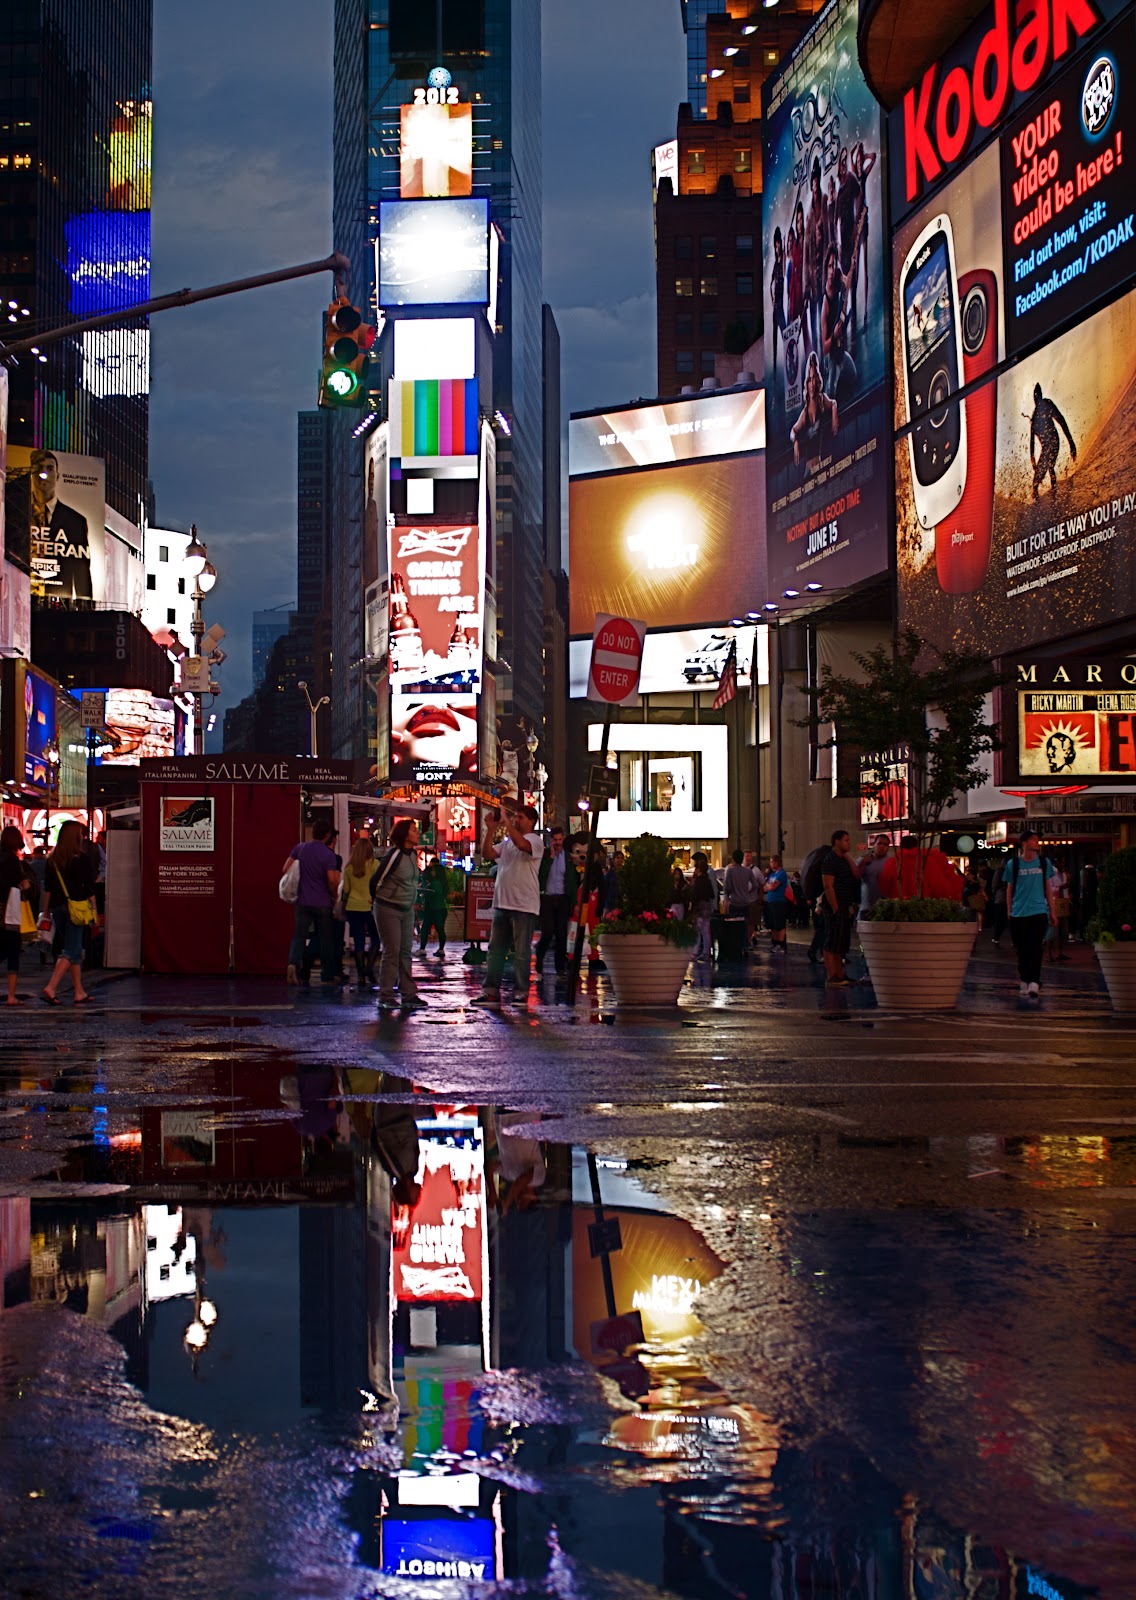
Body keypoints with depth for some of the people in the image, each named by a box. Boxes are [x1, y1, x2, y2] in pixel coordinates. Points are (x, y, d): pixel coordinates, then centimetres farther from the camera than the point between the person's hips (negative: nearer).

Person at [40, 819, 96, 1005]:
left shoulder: (52, 859, 7)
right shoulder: (80, 858, -7)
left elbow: (47, 888, 8)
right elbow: (90, 888, -7)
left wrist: (46, 912, 13)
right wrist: (94, 910, 0)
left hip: (57, 907, 6)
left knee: (75, 950, 15)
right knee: (71, 951, -4)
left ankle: (80, 993, 16)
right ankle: (50, 988, -19)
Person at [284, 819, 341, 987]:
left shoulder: (299, 848, 1)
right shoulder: (328, 854, -11)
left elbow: (285, 869, 2)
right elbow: (332, 880, -16)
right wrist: (334, 896, 2)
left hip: (302, 901, 2)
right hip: (322, 903, -2)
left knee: (299, 935, 5)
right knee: (325, 939, 9)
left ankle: (293, 962, -22)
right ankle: (327, 976, 14)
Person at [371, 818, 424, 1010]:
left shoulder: (413, 854, 7)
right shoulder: (395, 854, -18)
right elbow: (376, 879, -13)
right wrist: (379, 900, 2)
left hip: (407, 909, 7)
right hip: (388, 910, -7)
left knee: (406, 952, 8)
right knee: (391, 952, -6)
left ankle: (408, 994, 12)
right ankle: (386, 997, 0)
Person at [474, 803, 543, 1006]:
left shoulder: (535, 840, -5)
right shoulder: (506, 841, 17)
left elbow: (522, 844, -26)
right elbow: (487, 853, 8)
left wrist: (506, 820, -22)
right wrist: (491, 829, -2)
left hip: (524, 906, -7)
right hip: (502, 903, 7)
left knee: (522, 952, -1)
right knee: (495, 949, 8)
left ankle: (521, 993, 4)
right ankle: (491, 991, 12)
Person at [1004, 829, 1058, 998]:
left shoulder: (1044, 863, 8)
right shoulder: (1013, 864, 4)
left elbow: (1048, 888, 13)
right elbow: (1010, 889, 9)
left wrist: (1052, 911, 12)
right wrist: (1009, 913, 7)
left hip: (1039, 912, 0)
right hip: (1018, 914, 0)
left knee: (1035, 949, -13)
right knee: (1022, 950, 6)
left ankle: (1034, 984, -20)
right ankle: (1024, 981, 21)